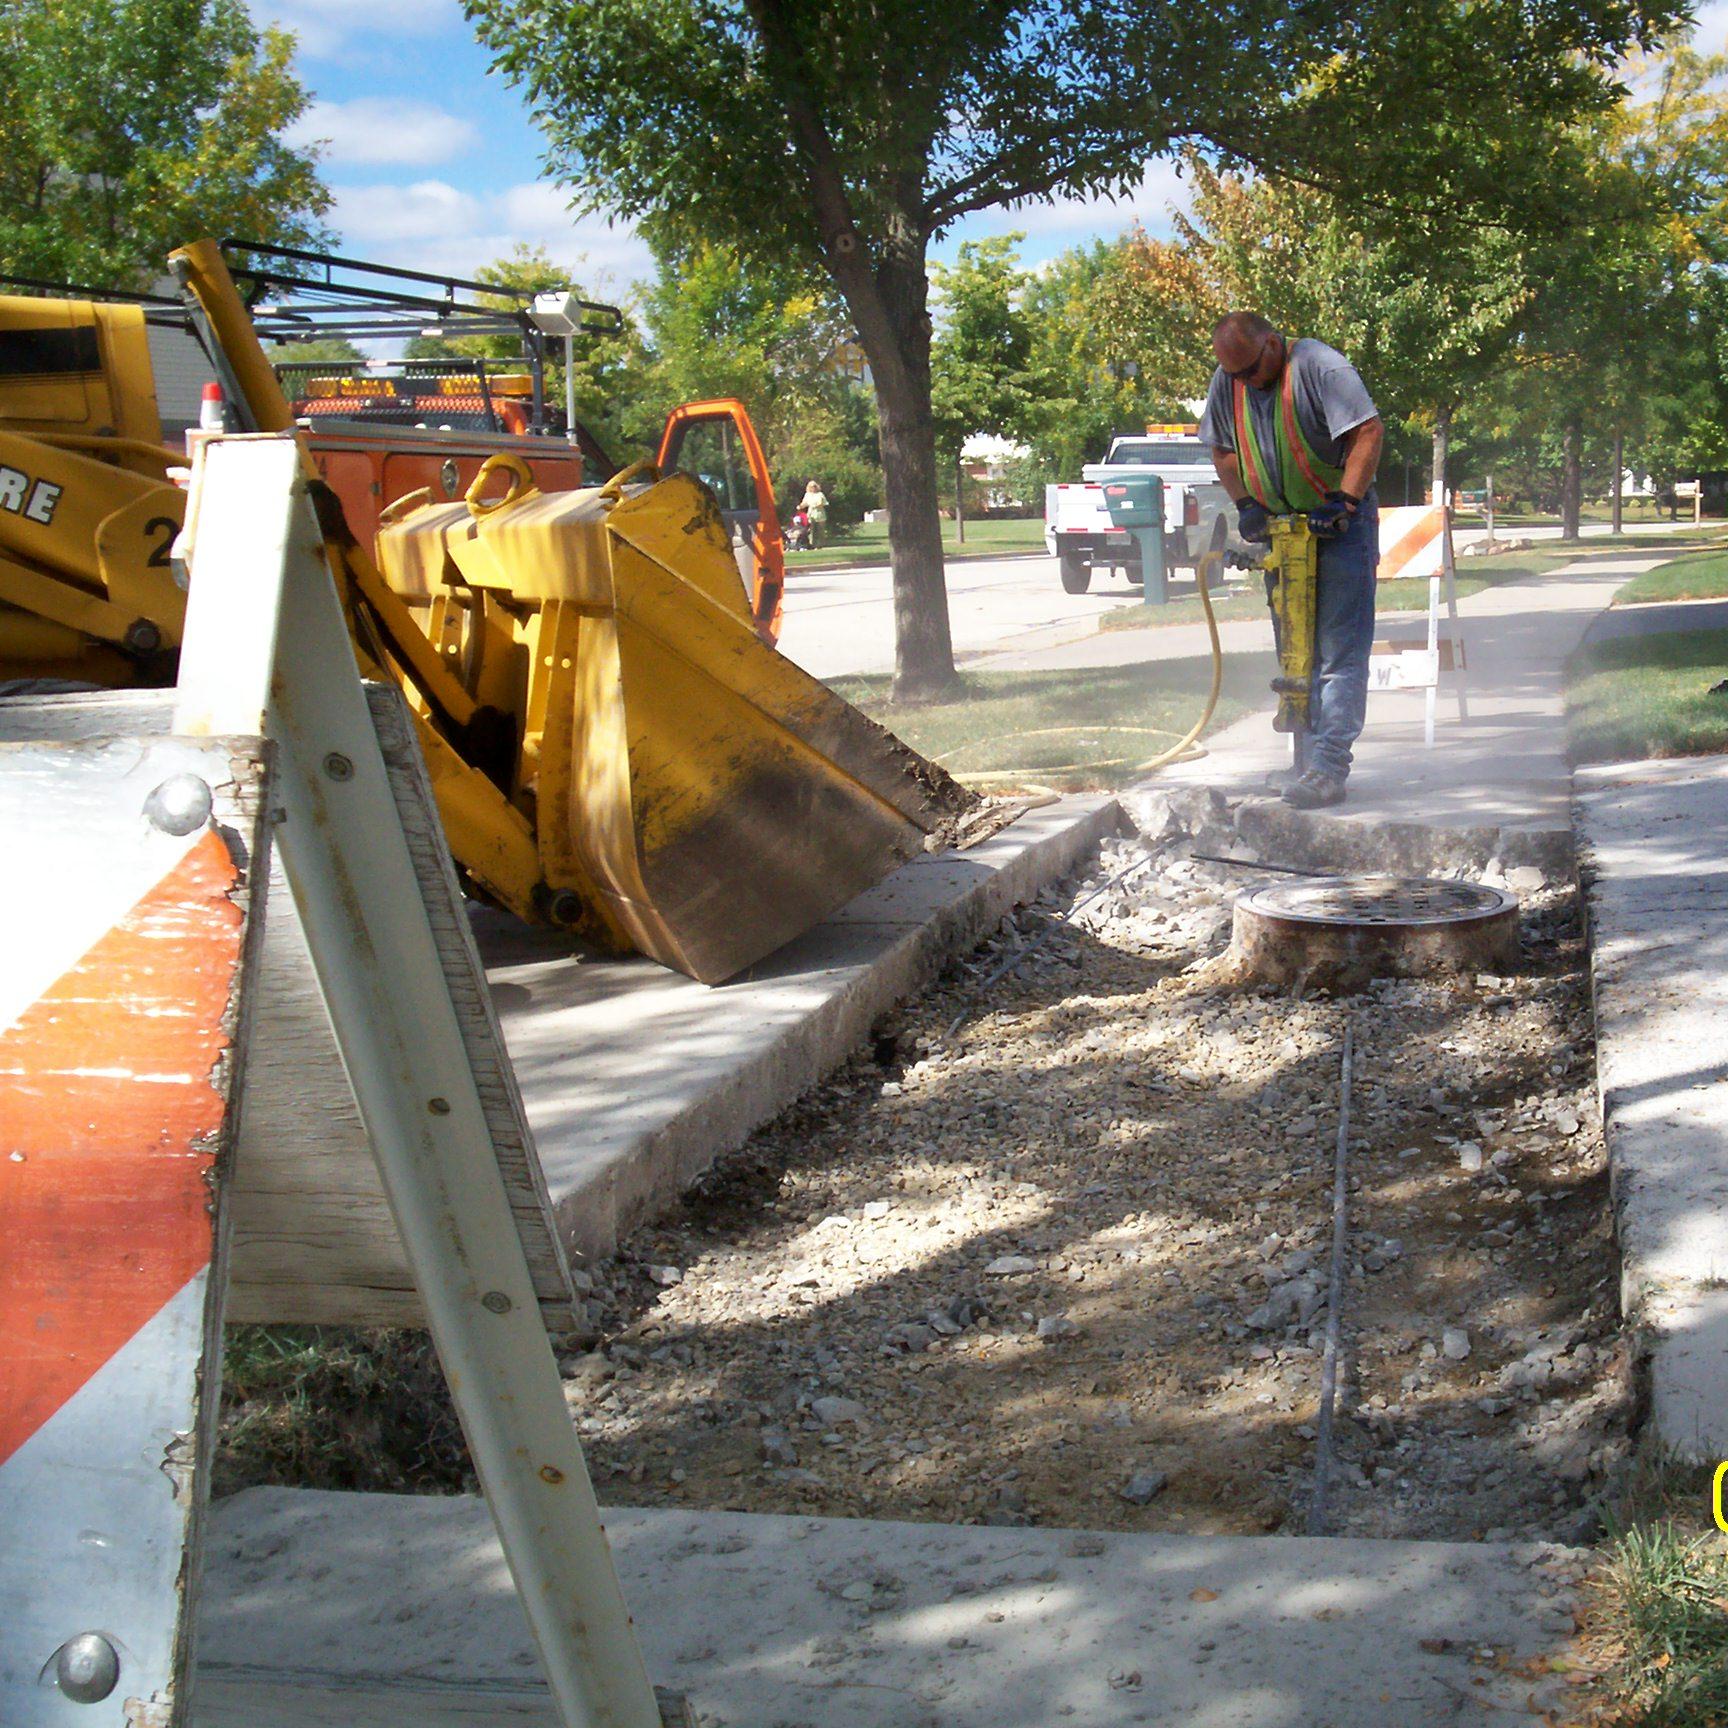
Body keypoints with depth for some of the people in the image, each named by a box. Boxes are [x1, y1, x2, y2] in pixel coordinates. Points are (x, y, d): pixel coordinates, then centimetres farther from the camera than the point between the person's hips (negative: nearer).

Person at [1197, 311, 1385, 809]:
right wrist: (1245, 504, -1)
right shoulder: (1226, 384, 2)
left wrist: (1342, 502, -26)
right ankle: (1311, 758, 14)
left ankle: (1329, 771, -17)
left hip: (1343, 526, -7)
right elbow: (1223, 450, 14)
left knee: (1340, 654, -11)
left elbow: (1369, 432, -21)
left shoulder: (1319, 367, -17)